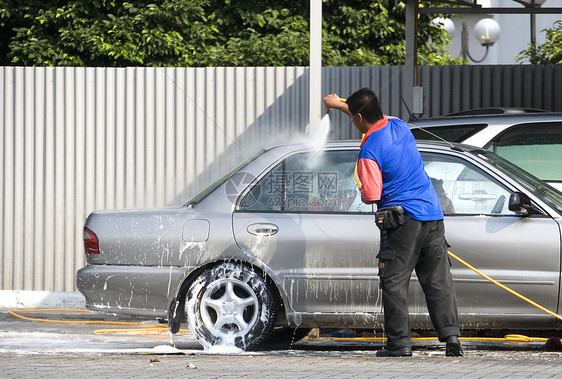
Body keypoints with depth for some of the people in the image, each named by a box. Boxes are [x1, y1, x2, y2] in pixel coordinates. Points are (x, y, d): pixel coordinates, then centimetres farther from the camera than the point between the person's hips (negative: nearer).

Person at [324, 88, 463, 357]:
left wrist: (361, 193, 8)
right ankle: (451, 336, 2)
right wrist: (338, 104, 45)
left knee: (394, 282, 1)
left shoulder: (369, 150, -13)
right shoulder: (399, 125, 9)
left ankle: (399, 343, -1)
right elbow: (374, 118, 33)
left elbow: (371, 196, -16)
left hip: (402, 218, -7)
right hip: (433, 213, 7)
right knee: (439, 280, 7)